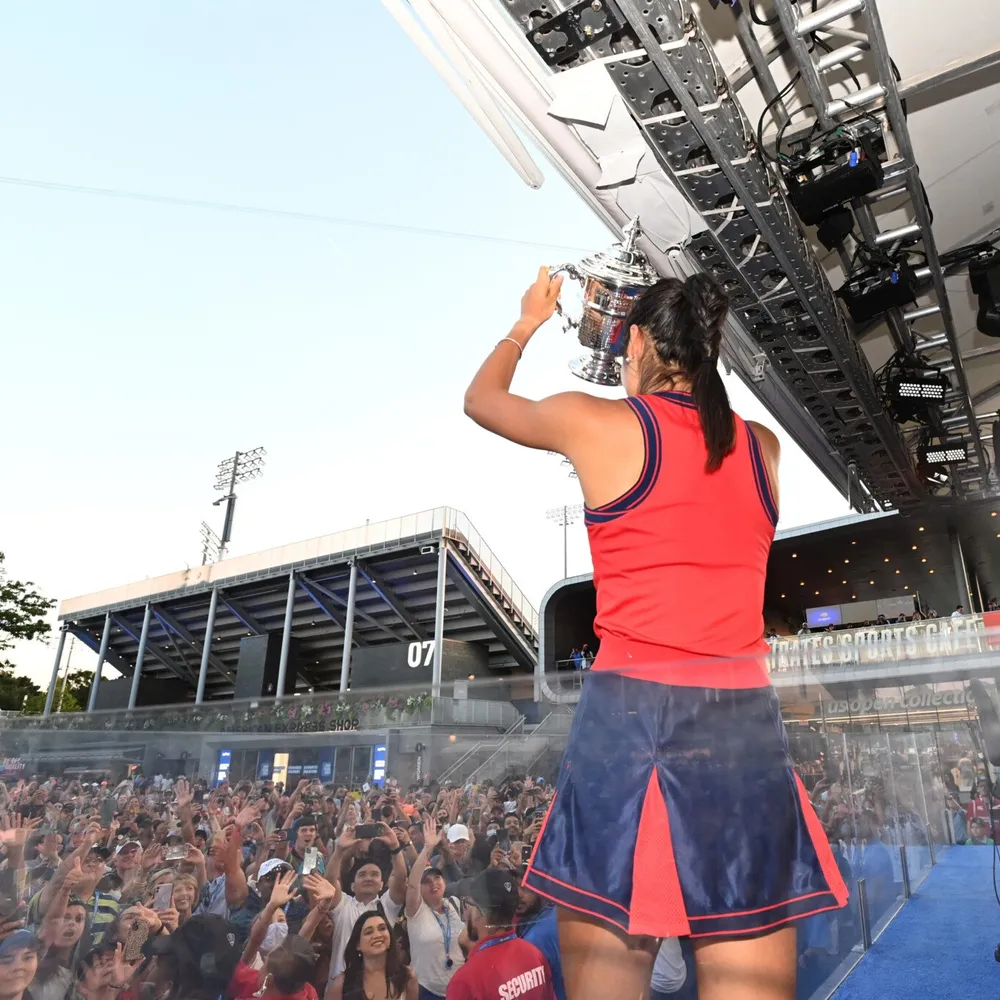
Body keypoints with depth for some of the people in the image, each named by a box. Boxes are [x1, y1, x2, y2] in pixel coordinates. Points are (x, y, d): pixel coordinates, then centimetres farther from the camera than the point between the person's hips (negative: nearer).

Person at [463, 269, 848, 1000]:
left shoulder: (596, 423, 2)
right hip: (746, 722, 4)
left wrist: (528, 324, 38)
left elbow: (481, 400, 21)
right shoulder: (764, 446, 13)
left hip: (629, 714, -3)